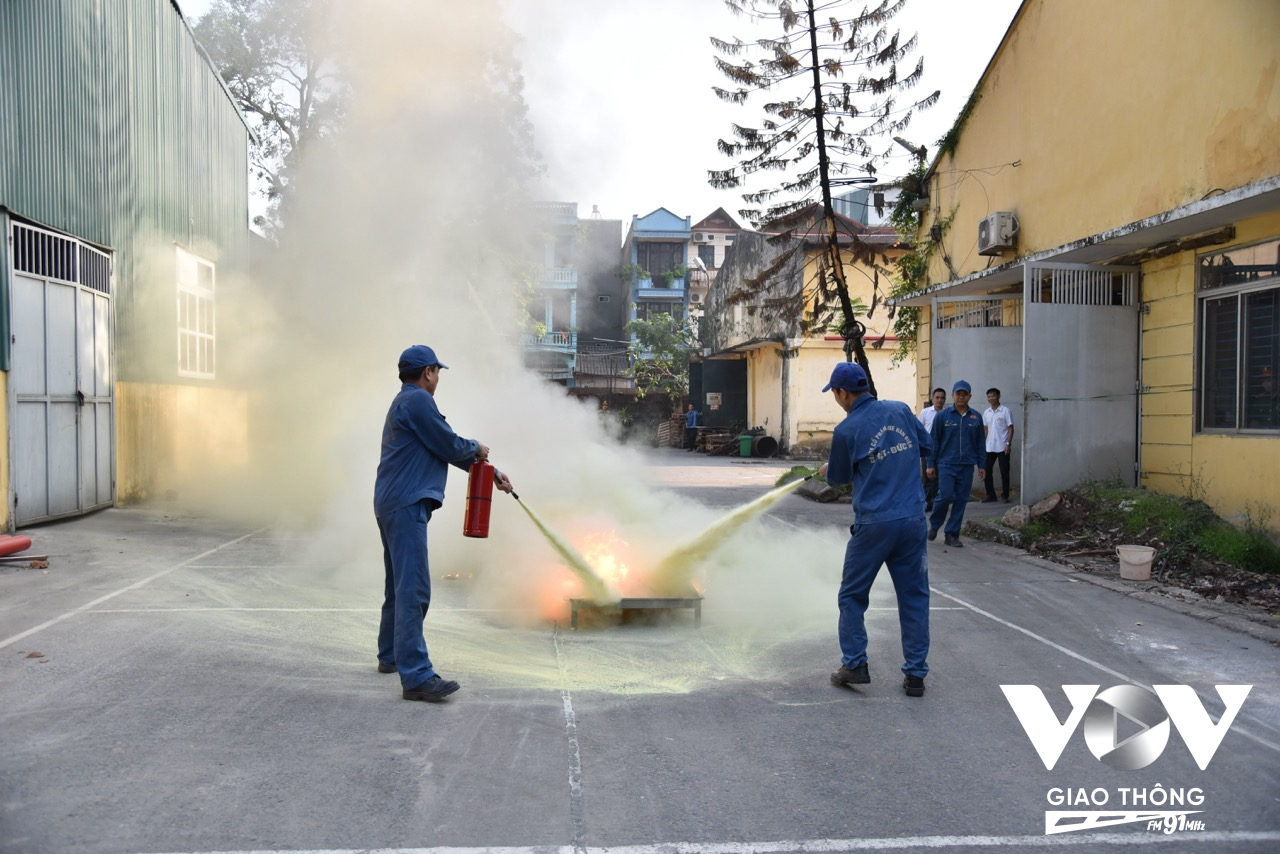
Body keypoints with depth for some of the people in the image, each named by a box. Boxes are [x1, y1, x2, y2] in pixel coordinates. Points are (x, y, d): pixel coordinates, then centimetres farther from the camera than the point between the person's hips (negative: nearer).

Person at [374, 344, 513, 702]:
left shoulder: (405, 402, 23)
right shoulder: (418, 400, -11)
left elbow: (446, 446, 24)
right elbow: (450, 446, -12)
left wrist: (491, 473, 25)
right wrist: (476, 448, 10)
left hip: (393, 504, 11)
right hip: (406, 505, -11)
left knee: (401, 586, 20)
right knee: (414, 589, -14)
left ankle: (391, 655, 33)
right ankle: (416, 676, -16)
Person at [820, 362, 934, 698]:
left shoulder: (846, 430, -7)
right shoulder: (900, 410, 4)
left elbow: (839, 477, 7)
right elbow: (926, 446, 18)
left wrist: (827, 471, 29)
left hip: (873, 524, -4)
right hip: (913, 519, 4)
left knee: (852, 595, 13)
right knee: (914, 597, 10)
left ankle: (854, 665, 13)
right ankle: (915, 674, 13)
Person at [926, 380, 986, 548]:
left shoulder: (976, 418, 8)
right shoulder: (942, 416, 0)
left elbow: (980, 443, 12)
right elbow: (934, 441, 1)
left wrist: (981, 465, 9)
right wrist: (931, 465, 0)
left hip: (967, 466, 3)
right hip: (946, 464, -3)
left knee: (961, 500, 3)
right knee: (946, 496, -12)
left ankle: (952, 534, 13)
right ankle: (934, 524, 13)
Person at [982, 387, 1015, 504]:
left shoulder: (1005, 411, -6)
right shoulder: (986, 413, 9)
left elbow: (1010, 428, -7)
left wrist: (1008, 444, -14)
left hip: (1002, 447, -5)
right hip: (989, 447, 5)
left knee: (1004, 472, 1)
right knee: (987, 471, 2)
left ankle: (1005, 496, 10)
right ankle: (991, 495, 11)